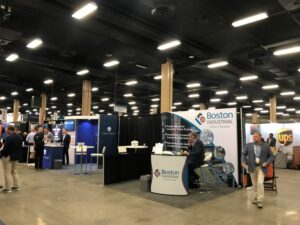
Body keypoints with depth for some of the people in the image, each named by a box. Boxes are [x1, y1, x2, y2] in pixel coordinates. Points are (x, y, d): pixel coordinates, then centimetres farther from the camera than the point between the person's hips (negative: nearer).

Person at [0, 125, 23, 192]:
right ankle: (16, 186, 21)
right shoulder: (19, 137, 4)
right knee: (14, 171, 18)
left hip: (8, 157, -8)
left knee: (7, 172, 3)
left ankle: (8, 188, 8)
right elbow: (20, 147, 9)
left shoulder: (8, 138, -22)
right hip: (16, 156, 8)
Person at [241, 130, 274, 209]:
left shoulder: (266, 146, 1)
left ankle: (260, 201, -4)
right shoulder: (248, 145, 2)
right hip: (252, 167, 2)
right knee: (254, 184, 13)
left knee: (260, 183, -12)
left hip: (261, 167, -2)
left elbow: (271, 156, 6)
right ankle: (256, 198, 29)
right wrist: (243, 162, -18)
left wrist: (267, 162, -10)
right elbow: (243, 154, 0)